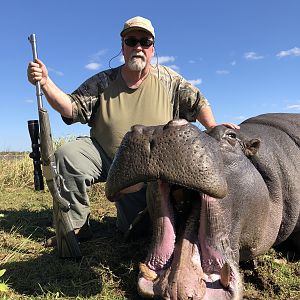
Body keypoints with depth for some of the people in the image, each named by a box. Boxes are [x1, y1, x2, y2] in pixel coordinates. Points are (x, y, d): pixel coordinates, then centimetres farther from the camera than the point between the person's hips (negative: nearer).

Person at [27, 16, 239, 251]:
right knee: (67, 155, -27)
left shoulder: (168, 79, 0)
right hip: (103, 155, 1)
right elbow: (72, 108, -9)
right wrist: (45, 82, -23)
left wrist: (213, 129, -9)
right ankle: (77, 225, -9)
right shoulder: (103, 82, -2)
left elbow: (198, 102, 4)